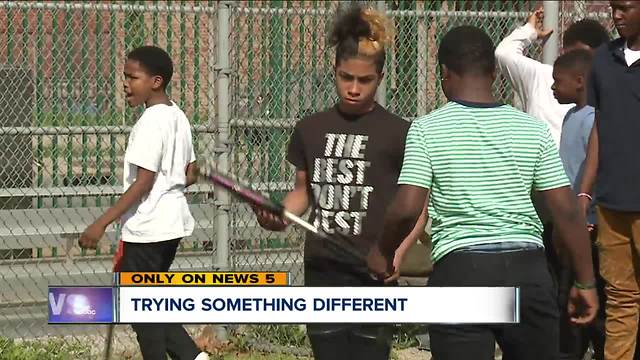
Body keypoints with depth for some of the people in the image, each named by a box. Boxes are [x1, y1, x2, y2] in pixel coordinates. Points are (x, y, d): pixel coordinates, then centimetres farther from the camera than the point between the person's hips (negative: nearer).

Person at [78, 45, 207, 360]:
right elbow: (190, 175, 15)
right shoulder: (179, 118, 10)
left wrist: (102, 223, -21)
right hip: (173, 224, 10)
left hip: (146, 228, -10)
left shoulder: (150, 123, -18)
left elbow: (143, 182, -21)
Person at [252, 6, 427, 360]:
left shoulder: (397, 133, -3)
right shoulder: (311, 129, 9)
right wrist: (280, 215, -1)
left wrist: (398, 251, -16)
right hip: (322, 269, 4)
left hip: (372, 273, -4)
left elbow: (418, 207, 0)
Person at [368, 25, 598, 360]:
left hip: (460, 270, -2)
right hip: (527, 269, 3)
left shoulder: (428, 129, -2)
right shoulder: (533, 129, 5)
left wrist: (383, 252, 11)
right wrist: (585, 282, 11)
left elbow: (406, 209, -9)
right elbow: (567, 211, 3)